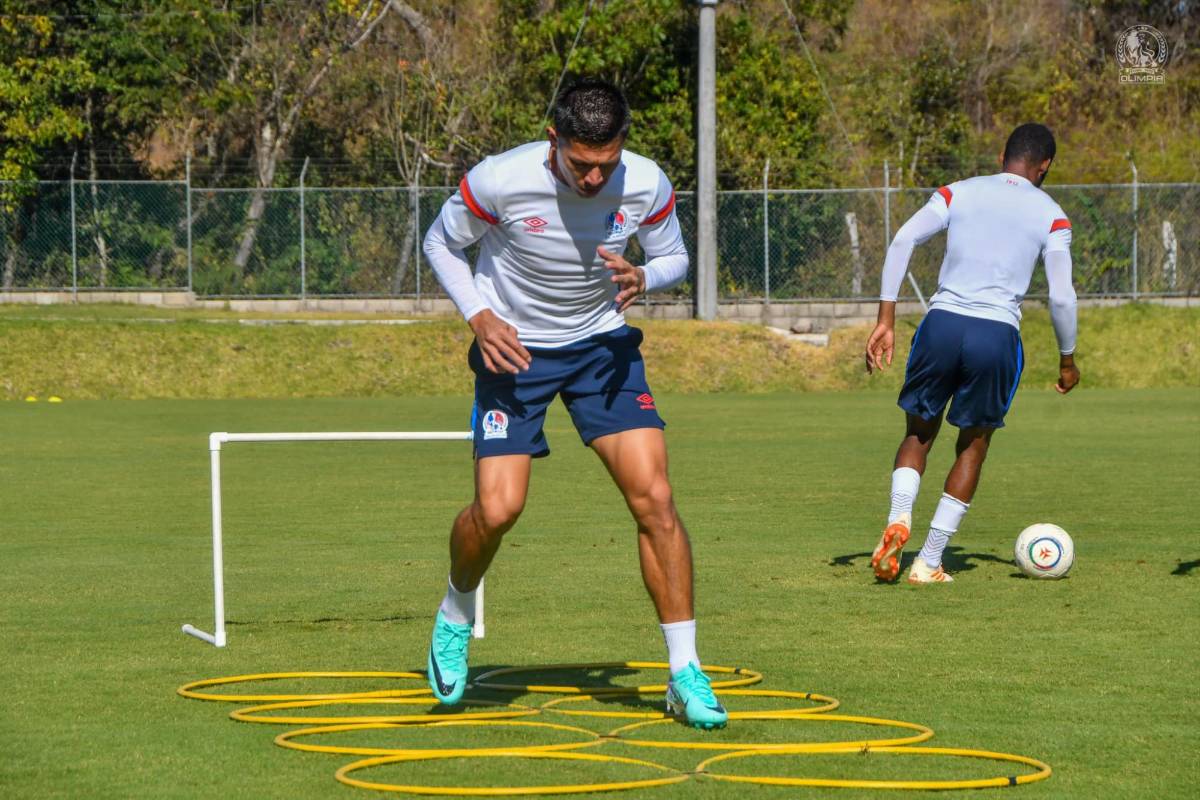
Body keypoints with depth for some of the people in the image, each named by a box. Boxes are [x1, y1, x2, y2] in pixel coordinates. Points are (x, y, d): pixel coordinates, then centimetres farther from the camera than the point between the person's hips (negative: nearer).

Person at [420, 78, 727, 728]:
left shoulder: (645, 185, -16)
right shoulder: (499, 181, -23)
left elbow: (673, 257, 3)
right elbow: (440, 243, -4)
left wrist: (642, 278, -20)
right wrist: (479, 317, -18)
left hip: (602, 345, 2)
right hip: (514, 348, -2)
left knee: (653, 496, -13)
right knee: (497, 508, -16)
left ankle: (686, 675, -5)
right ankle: (455, 615, 19)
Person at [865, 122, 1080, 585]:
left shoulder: (958, 193, 13)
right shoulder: (1050, 216, 9)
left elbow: (903, 240, 1)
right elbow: (1061, 297, 2)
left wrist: (885, 320, 2)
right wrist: (1067, 360, 17)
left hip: (942, 322, 1)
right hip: (998, 336, -1)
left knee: (919, 433, 20)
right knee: (974, 446, 16)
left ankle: (898, 519, -8)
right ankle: (929, 562, 11)